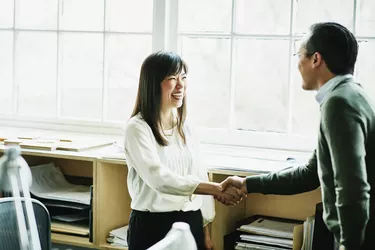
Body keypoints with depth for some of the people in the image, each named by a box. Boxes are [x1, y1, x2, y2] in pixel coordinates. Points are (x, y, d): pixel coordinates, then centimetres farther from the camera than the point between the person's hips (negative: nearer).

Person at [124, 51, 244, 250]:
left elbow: (199, 177, 11)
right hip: (152, 226, -5)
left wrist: (205, 231, 11)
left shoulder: (186, 127, 8)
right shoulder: (137, 128, -12)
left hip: (191, 224, 5)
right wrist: (217, 189, -31)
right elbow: (159, 178, -24)